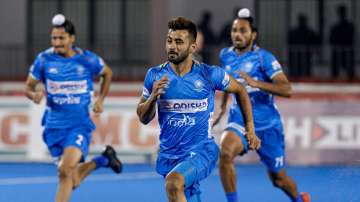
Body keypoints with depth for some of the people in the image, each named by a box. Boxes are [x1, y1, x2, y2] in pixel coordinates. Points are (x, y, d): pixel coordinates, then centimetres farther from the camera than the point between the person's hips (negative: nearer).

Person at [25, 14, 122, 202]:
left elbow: (107, 73, 15)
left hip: (80, 125, -3)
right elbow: (28, 87, 3)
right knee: (73, 181, 8)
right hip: (54, 127, 3)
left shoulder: (88, 60, -5)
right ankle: (102, 160, 37)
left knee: (65, 170, -25)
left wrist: (100, 99, 4)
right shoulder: (44, 59, -4)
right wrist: (34, 94, -20)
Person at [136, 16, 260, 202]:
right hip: (168, 155, 4)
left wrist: (250, 129, 8)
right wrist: (153, 96, -16)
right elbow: (143, 118, 4)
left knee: (174, 182, -32)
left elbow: (240, 91, 9)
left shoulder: (209, 75, -9)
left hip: (201, 151, -4)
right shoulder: (155, 75, -3)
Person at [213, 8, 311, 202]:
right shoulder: (226, 55, 3)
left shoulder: (263, 57, -13)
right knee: (225, 153, -30)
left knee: (277, 178, 9)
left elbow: (286, 89, -23)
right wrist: (222, 107, 28)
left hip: (267, 125, -3)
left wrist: (256, 83, -34)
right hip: (239, 121, 3)